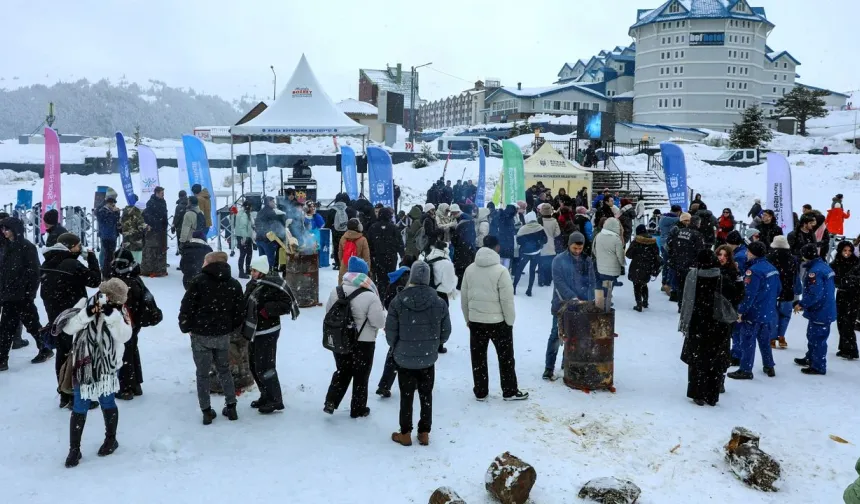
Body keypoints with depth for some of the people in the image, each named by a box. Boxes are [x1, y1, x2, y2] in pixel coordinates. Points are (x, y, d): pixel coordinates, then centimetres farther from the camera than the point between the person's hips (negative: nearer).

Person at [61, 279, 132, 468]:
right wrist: (87, 314, -29)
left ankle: (111, 439, 36)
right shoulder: (85, 304, -6)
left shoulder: (119, 312, -6)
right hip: (83, 367, 0)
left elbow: (124, 336, -21)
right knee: (79, 410, 5)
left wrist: (111, 314, -30)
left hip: (106, 368, 0)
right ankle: (74, 449, 19)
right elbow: (68, 328, -15)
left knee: (108, 404, 16)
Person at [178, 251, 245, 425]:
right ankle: (231, 407, 19)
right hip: (223, 335, 3)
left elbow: (186, 306, -11)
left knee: (202, 374, 9)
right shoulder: (234, 284, 2)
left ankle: (207, 411, 11)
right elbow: (240, 311, 3)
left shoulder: (198, 281, -9)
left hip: (201, 335, -3)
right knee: (224, 370, 19)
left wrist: (186, 327, 3)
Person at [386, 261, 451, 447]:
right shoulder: (439, 303, -9)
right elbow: (445, 331, 0)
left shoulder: (398, 301, -14)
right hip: (428, 359, 1)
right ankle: (424, 434, 23)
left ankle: (405, 434, 22)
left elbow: (390, 331, -8)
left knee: (406, 396, 11)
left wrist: (396, 348, 12)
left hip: (404, 359, -1)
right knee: (426, 396, 15)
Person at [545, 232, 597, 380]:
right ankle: (549, 368, 0)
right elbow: (559, 282, -14)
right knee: (556, 335, -4)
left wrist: (589, 300, -5)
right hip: (563, 304, -4)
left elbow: (592, 282, 9)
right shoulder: (559, 260, -6)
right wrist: (573, 298, -22)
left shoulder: (587, 261, 8)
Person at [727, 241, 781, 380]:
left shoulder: (753, 270, -21)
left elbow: (749, 294, -24)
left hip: (754, 313, -8)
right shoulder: (772, 268, 7)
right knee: (765, 341, 21)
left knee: (748, 342, 1)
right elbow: (778, 289, 16)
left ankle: (745, 370, 6)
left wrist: (741, 311, -17)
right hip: (769, 313, 9)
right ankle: (769, 367, 29)